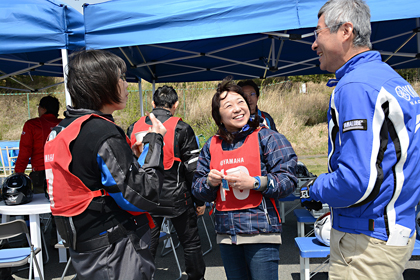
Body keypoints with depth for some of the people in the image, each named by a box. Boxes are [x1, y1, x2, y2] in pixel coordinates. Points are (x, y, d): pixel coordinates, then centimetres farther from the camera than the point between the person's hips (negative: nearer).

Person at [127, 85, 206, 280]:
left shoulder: (134, 128, 3)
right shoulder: (181, 129, -10)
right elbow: (193, 168, -9)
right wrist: (200, 201, 0)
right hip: (176, 198, -3)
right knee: (190, 244, 14)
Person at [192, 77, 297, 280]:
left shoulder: (267, 138, -4)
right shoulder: (212, 145, 9)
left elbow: (288, 180, -9)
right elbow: (197, 189, 12)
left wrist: (253, 182, -20)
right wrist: (209, 183, -9)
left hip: (261, 232, -4)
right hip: (226, 234, 5)